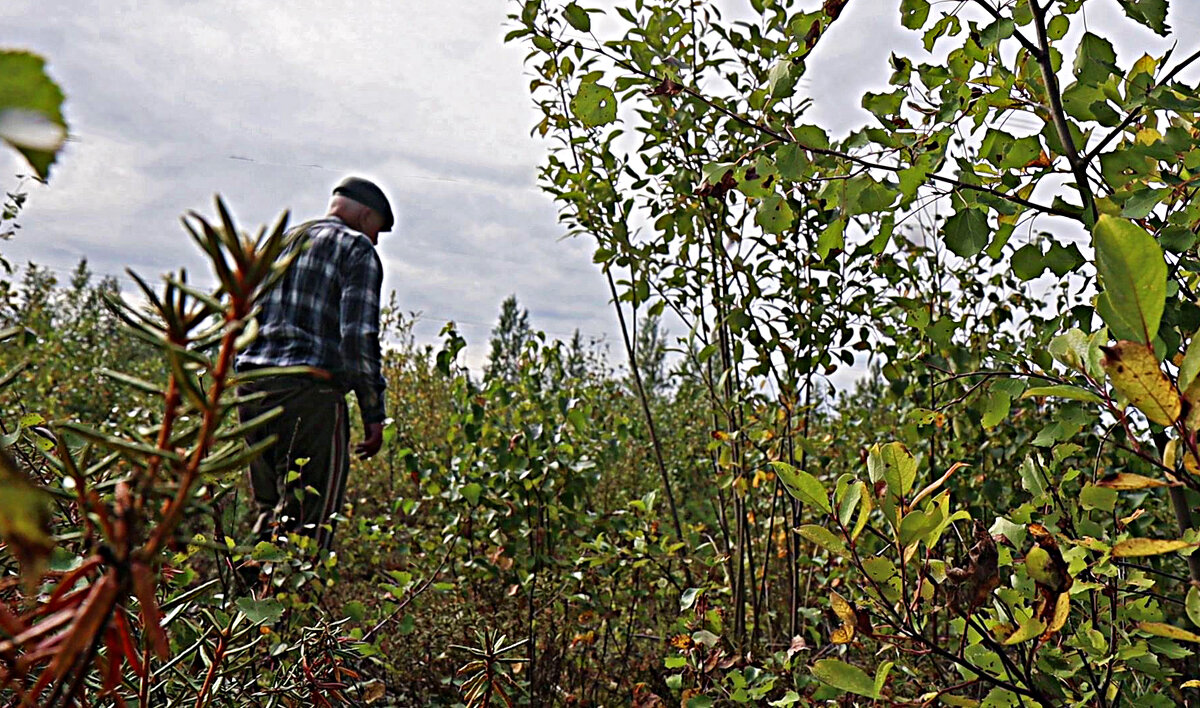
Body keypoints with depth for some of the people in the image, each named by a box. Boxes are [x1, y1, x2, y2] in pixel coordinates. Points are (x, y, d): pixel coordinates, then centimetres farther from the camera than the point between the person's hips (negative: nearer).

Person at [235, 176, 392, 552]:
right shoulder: (357, 249, 2)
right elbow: (358, 334, -10)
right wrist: (373, 413, -8)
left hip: (250, 384, 7)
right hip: (309, 391, -7)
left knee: (270, 511, 18)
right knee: (311, 519, -2)